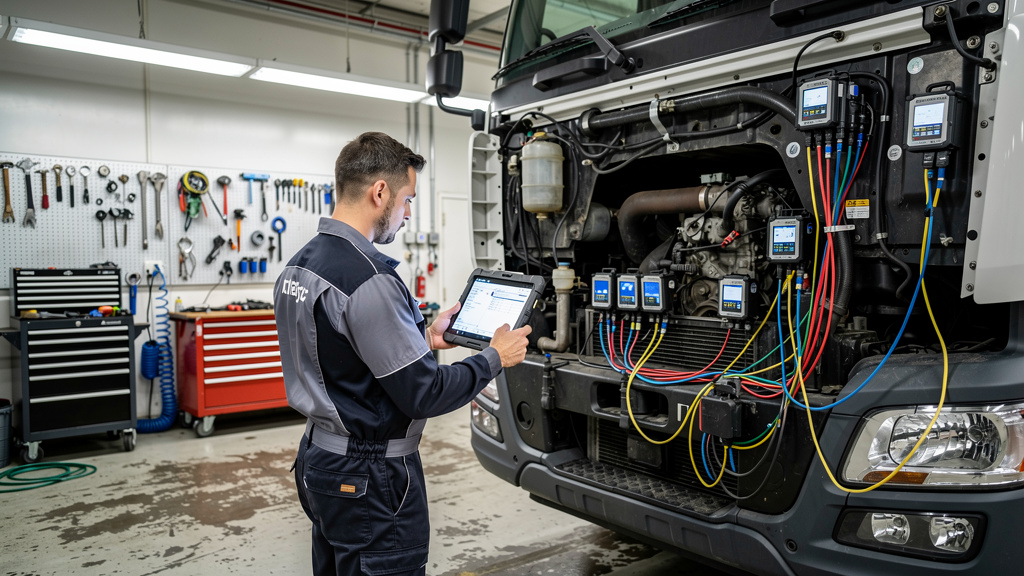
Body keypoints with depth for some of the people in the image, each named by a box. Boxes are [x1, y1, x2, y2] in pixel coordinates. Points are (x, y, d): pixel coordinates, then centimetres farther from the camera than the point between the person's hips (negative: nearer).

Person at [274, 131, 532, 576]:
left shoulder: (300, 264, 5)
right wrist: (495, 359, -8)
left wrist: (423, 338, 13)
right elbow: (424, 395, -22)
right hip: (370, 477, -9)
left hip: (318, 458, 9)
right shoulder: (368, 279, -25)